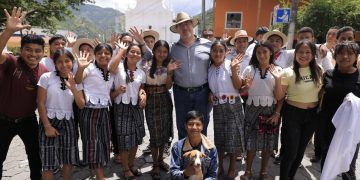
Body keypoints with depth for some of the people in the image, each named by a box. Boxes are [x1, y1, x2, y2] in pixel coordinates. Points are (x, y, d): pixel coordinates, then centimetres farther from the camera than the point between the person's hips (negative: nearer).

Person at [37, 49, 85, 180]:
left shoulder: (76, 81, 5)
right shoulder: (46, 77, -6)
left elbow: (81, 105, -1)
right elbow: (41, 104, -6)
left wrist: (73, 88, -15)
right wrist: (47, 126, -11)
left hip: (68, 123, 3)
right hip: (50, 122, -3)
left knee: (69, 160, 10)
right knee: (49, 163, 0)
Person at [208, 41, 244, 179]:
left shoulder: (231, 65, -9)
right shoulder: (210, 69, 5)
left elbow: (238, 86, -14)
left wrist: (234, 69, -24)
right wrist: (210, 94, -2)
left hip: (233, 105, -4)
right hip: (217, 106, 4)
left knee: (232, 136, 2)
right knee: (219, 136, 11)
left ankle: (232, 167, 20)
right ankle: (220, 165, 28)